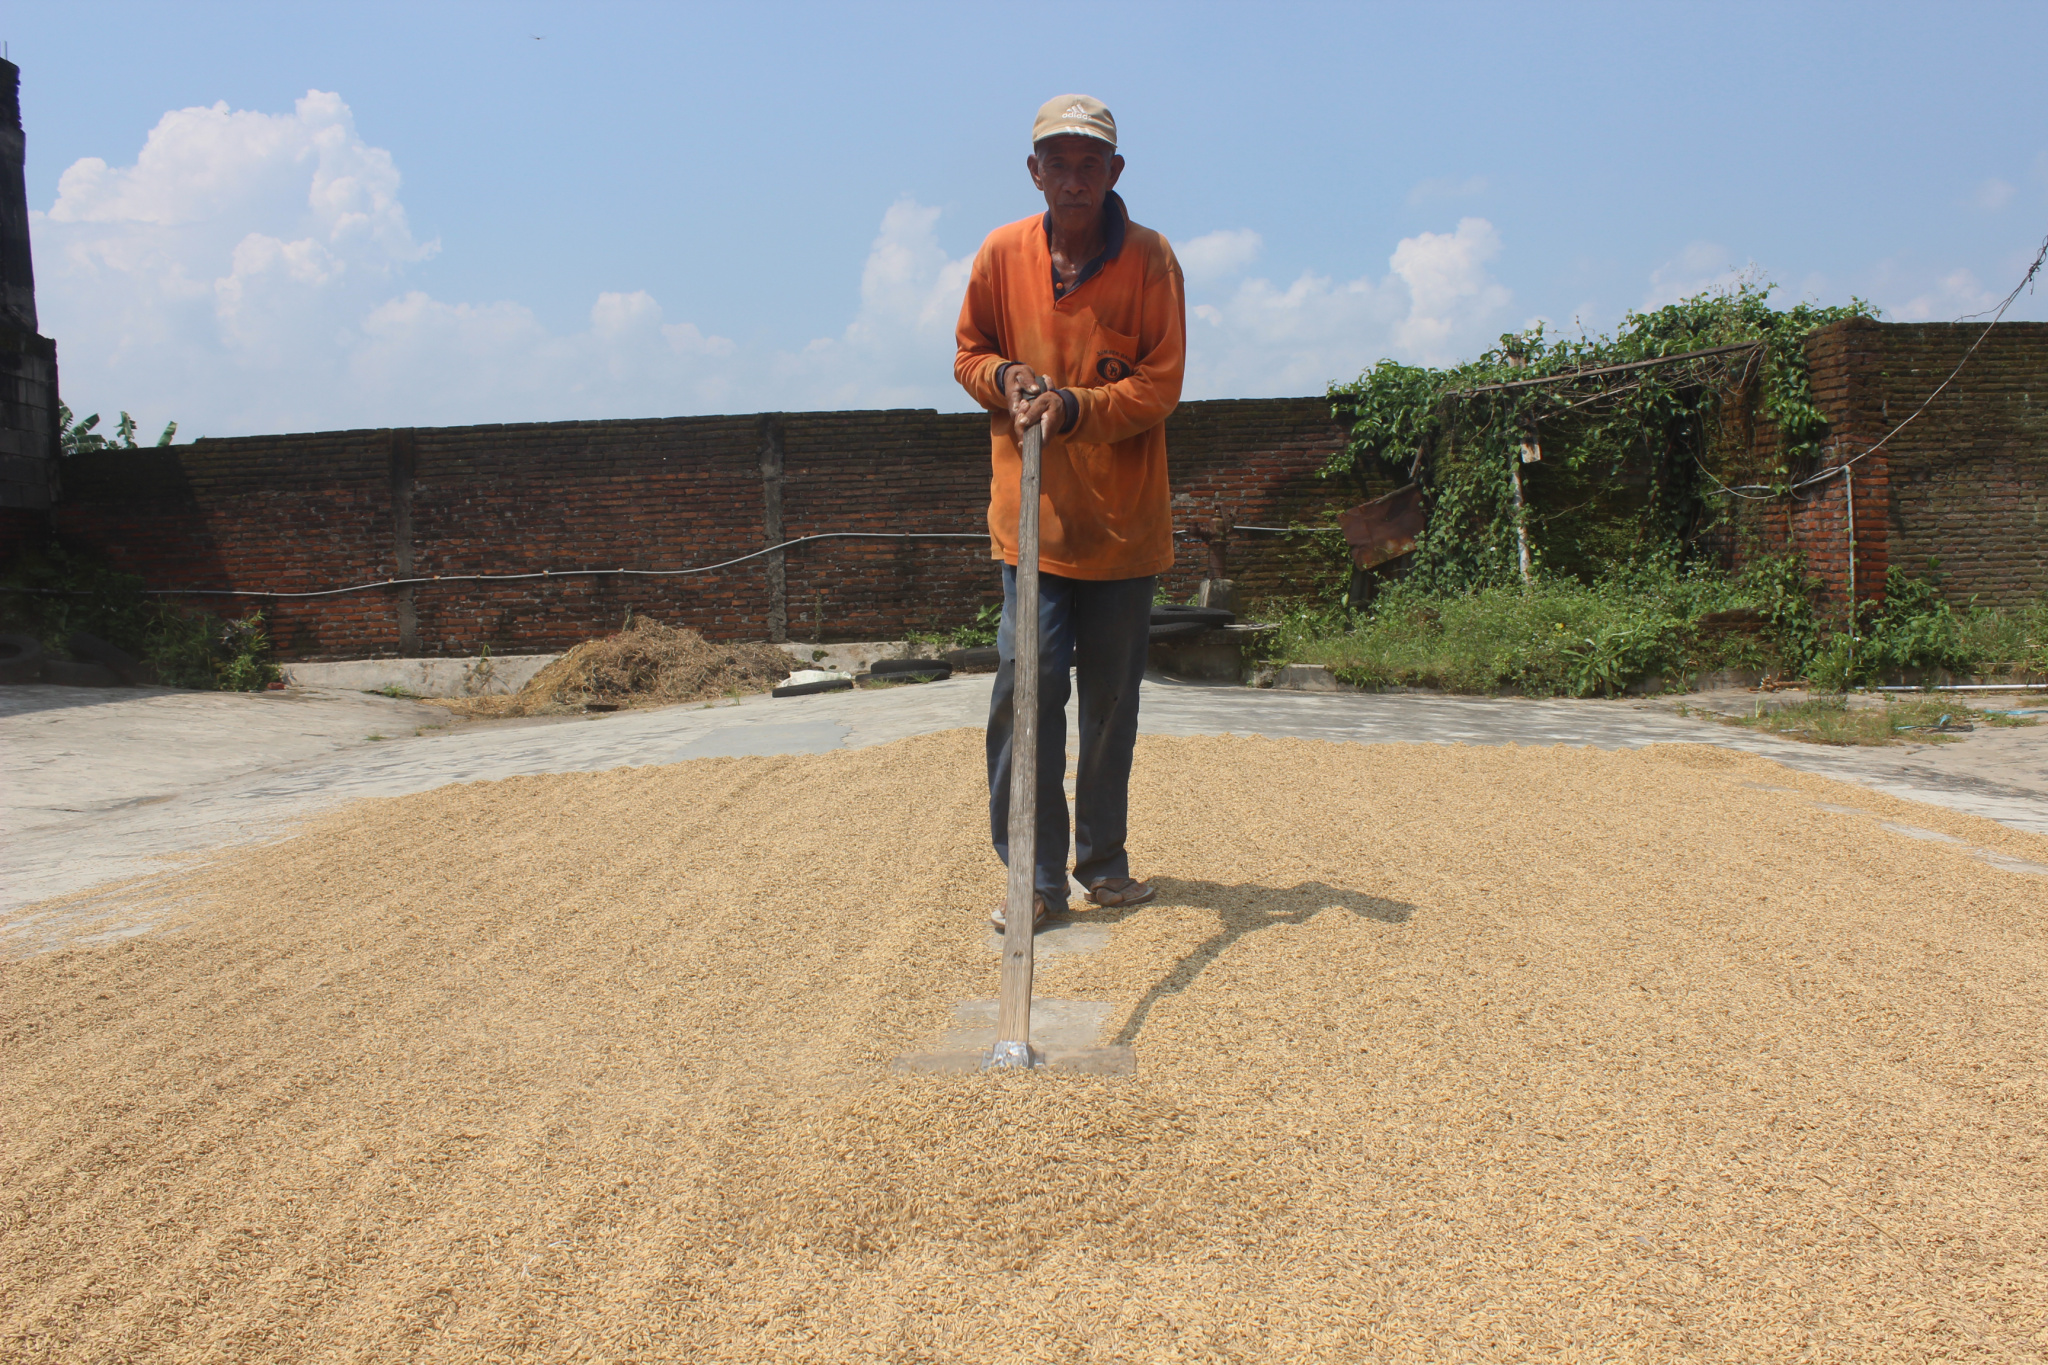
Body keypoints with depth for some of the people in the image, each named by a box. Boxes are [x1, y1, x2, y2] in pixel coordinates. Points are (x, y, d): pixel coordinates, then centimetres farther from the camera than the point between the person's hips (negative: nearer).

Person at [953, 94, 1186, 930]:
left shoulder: (1150, 259, -3)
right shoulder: (1002, 255, 3)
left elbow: (1160, 384, -6)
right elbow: (969, 355, 14)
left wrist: (1074, 407, -20)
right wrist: (1006, 377, -8)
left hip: (1123, 519, 0)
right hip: (1032, 514, 0)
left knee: (1112, 697, 7)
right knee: (1027, 683, -9)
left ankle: (1103, 860, 24)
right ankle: (1035, 874, 1)